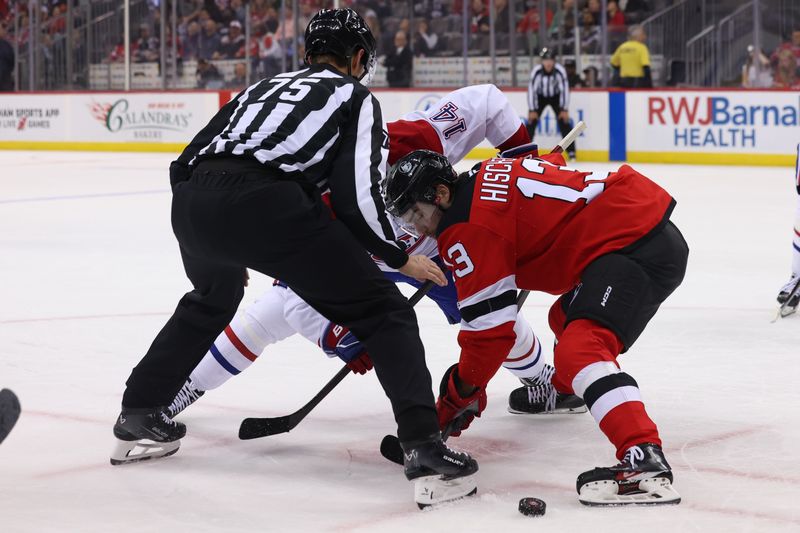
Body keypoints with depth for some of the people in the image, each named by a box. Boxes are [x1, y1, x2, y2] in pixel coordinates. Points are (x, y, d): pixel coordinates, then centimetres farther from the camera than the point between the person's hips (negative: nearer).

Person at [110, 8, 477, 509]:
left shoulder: (264, 86, 36)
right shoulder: (356, 97, 19)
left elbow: (187, 163, 31)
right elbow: (356, 195, 2)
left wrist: (220, 247, 45)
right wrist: (400, 257, 18)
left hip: (191, 201, 6)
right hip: (267, 204, -6)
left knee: (212, 300, 38)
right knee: (382, 311, 5)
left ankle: (139, 417, 42)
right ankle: (425, 450, -10)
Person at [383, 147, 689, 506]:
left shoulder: (467, 227, -12)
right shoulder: (485, 177, 14)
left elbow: (490, 325, -11)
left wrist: (460, 393, 2)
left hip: (632, 245, -11)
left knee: (579, 350, -26)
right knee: (568, 317, 32)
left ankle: (645, 462, -43)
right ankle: (566, 391, 61)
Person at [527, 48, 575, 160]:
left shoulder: (560, 70, -28)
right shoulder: (536, 71, -28)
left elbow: (564, 89, -21)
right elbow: (531, 90, -21)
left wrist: (565, 110, -21)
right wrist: (532, 110, -20)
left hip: (556, 96, 0)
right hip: (540, 96, 0)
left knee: (564, 121, -10)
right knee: (532, 121, -10)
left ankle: (571, 151, -5)